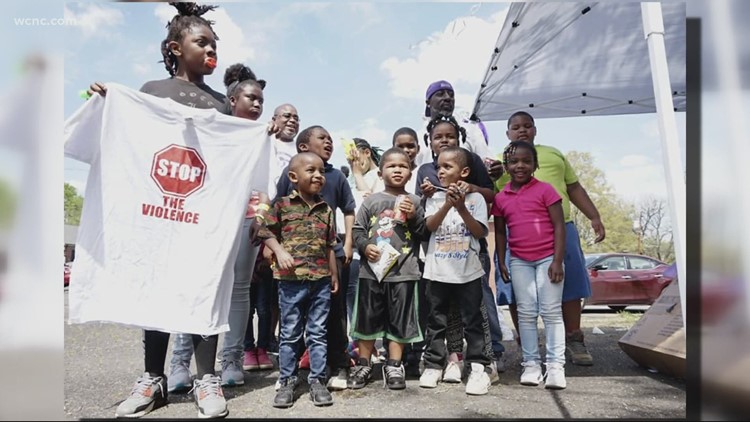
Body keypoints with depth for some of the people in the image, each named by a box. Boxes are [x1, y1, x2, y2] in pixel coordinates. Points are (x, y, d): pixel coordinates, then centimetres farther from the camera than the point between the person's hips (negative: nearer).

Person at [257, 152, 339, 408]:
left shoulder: (326, 209, 8)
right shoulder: (282, 204, -2)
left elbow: (329, 246, 12)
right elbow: (267, 231, 1)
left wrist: (334, 276, 13)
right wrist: (279, 251, -15)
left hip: (321, 280, 3)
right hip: (291, 280, -3)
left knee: (318, 333, 10)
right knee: (290, 334, 8)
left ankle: (317, 380, 21)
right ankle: (287, 381, 20)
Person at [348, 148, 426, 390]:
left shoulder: (414, 202, 5)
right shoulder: (371, 201, 5)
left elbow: (424, 233, 6)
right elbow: (357, 230, 5)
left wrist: (414, 217, -10)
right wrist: (365, 246, -12)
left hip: (403, 271, 0)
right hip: (372, 269, 1)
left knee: (399, 320, 7)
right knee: (368, 318, 10)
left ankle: (394, 367, 21)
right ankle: (364, 365, 25)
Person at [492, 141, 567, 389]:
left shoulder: (545, 190, -5)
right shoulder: (500, 197, 5)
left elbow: (559, 226, -7)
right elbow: (500, 232, 13)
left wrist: (557, 261, -13)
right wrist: (501, 262, 8)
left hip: (547, 258, -3)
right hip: (519, 261, 3)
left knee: (551, 311, 1)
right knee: (526, 312, 8)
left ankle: (555, 364, 7)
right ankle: (531, 363, 16)